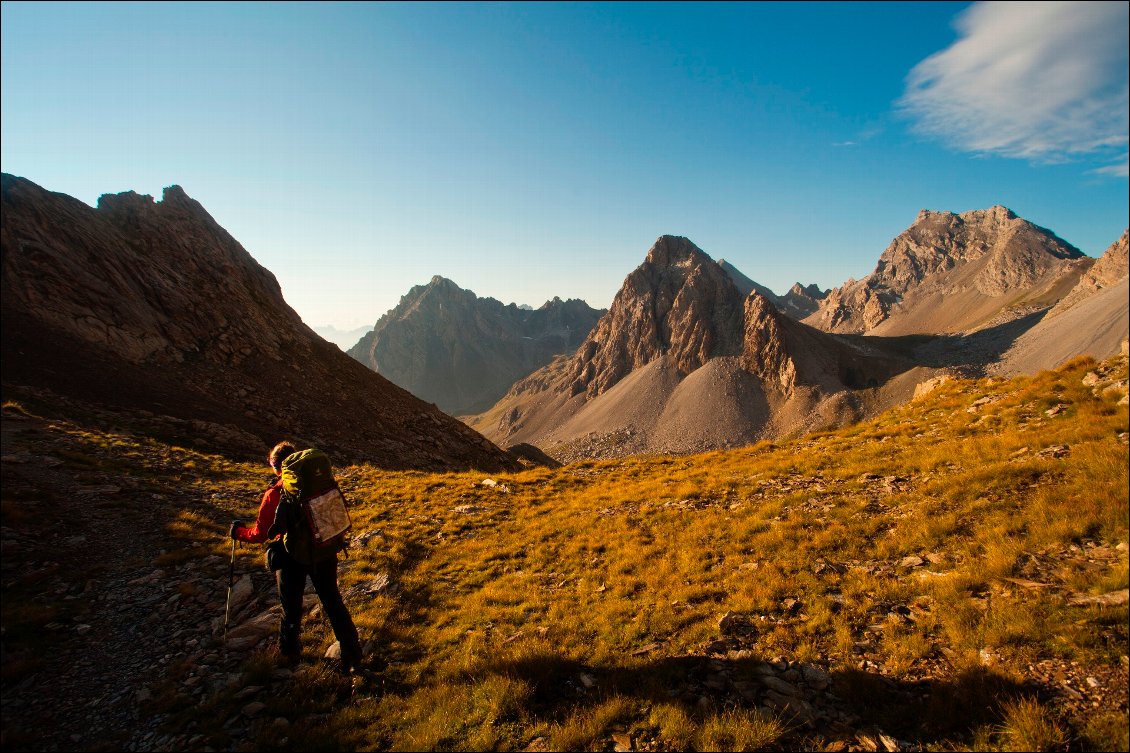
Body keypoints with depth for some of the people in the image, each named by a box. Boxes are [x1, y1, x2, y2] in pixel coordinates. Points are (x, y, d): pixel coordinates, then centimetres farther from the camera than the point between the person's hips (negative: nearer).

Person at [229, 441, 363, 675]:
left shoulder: (274, 494, -17)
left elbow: (261, 533, -7)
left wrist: (239, 532, 12)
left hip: (292, 558, -3)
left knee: (291, 609, 21)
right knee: (333, 604, 15)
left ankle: (290, 653, 43)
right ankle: (352, 657, 18)